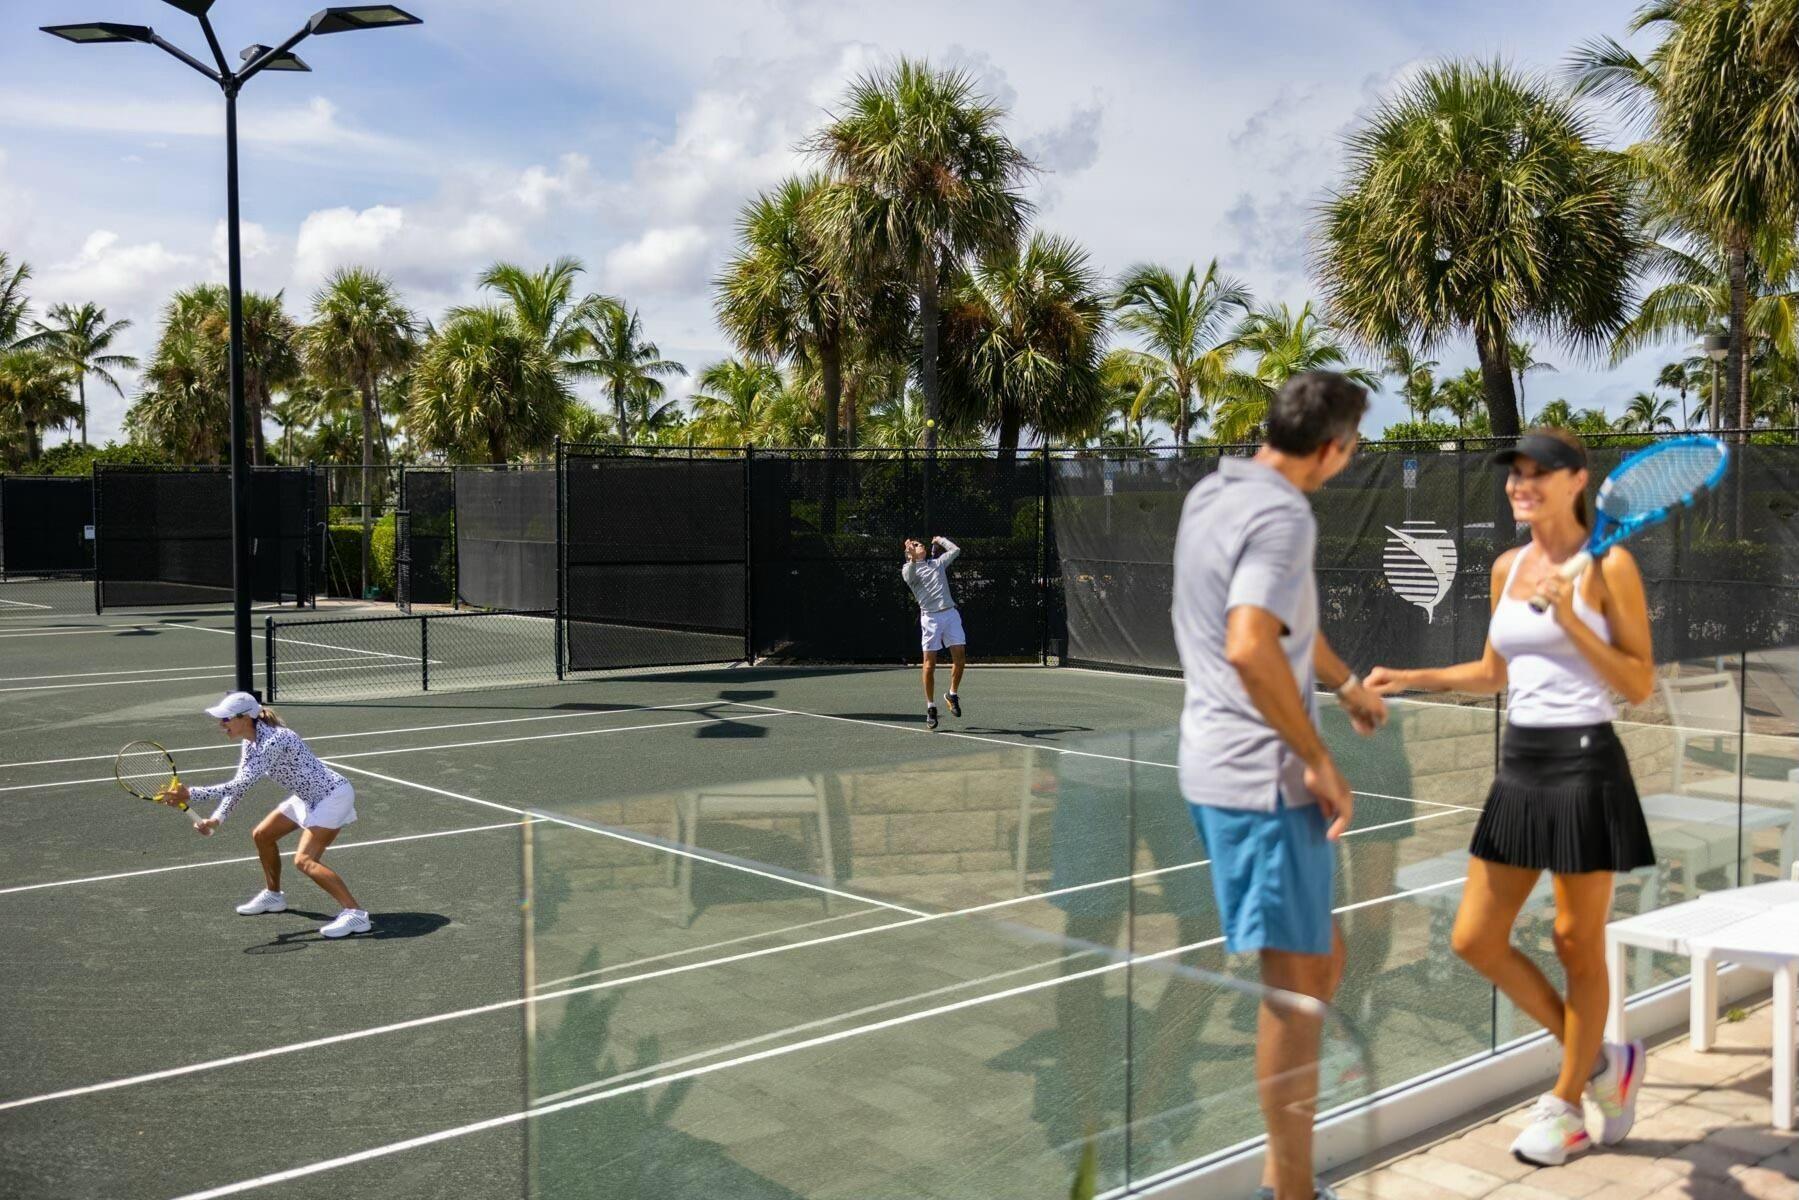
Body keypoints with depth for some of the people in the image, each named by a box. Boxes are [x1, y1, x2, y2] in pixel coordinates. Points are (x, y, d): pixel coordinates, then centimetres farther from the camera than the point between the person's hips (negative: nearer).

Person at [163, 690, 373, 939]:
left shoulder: (274, 740, -28)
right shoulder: (251, 742, 2)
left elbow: (241, 785, -35)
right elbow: (237, 785, 3)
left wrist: (191, 794, -35)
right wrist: (217, 818, -11)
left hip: (332, 795, -10)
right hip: (309, 797, 10)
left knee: (304, 860, -21)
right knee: (262, 835, 18)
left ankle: (355, 914, -24)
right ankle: (273, 895, 39)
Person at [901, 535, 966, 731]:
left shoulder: (938, 563, 23)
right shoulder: (908, 569, 6)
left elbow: (956, 550, 23)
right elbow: (910, 577, -16)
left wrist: (940, 540, 35)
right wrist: (912, 560, -34)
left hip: (950, 613, 4)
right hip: (931, 617, -4)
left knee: (960, 657, -3)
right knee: (930, 664, -4)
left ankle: (952, 695, 19)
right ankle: (930, 708, 5)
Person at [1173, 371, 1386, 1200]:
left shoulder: (1212, 494, 13)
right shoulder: (1281, 514, -17)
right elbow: (1250, 648, -31)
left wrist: (1347, 684, 43)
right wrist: (1319, 760, -20)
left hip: (1217, 761, 10)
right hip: (1265, 776, -10)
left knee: (1319, 960, 19)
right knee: (1295, 982, 0)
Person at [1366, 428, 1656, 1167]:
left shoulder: (1609, 566, -7)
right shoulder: (1507, 568, 10)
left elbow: (1640, 686, -10)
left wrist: (1570, 621, -20)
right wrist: (1412, 679, 11)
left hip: (1584, 763, -7)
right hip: (1519, 765, 7)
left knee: (1577, 942, 6)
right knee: (1475, 940, 6)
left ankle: (1567, 1106, 26)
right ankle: (1599, 1060, 27)